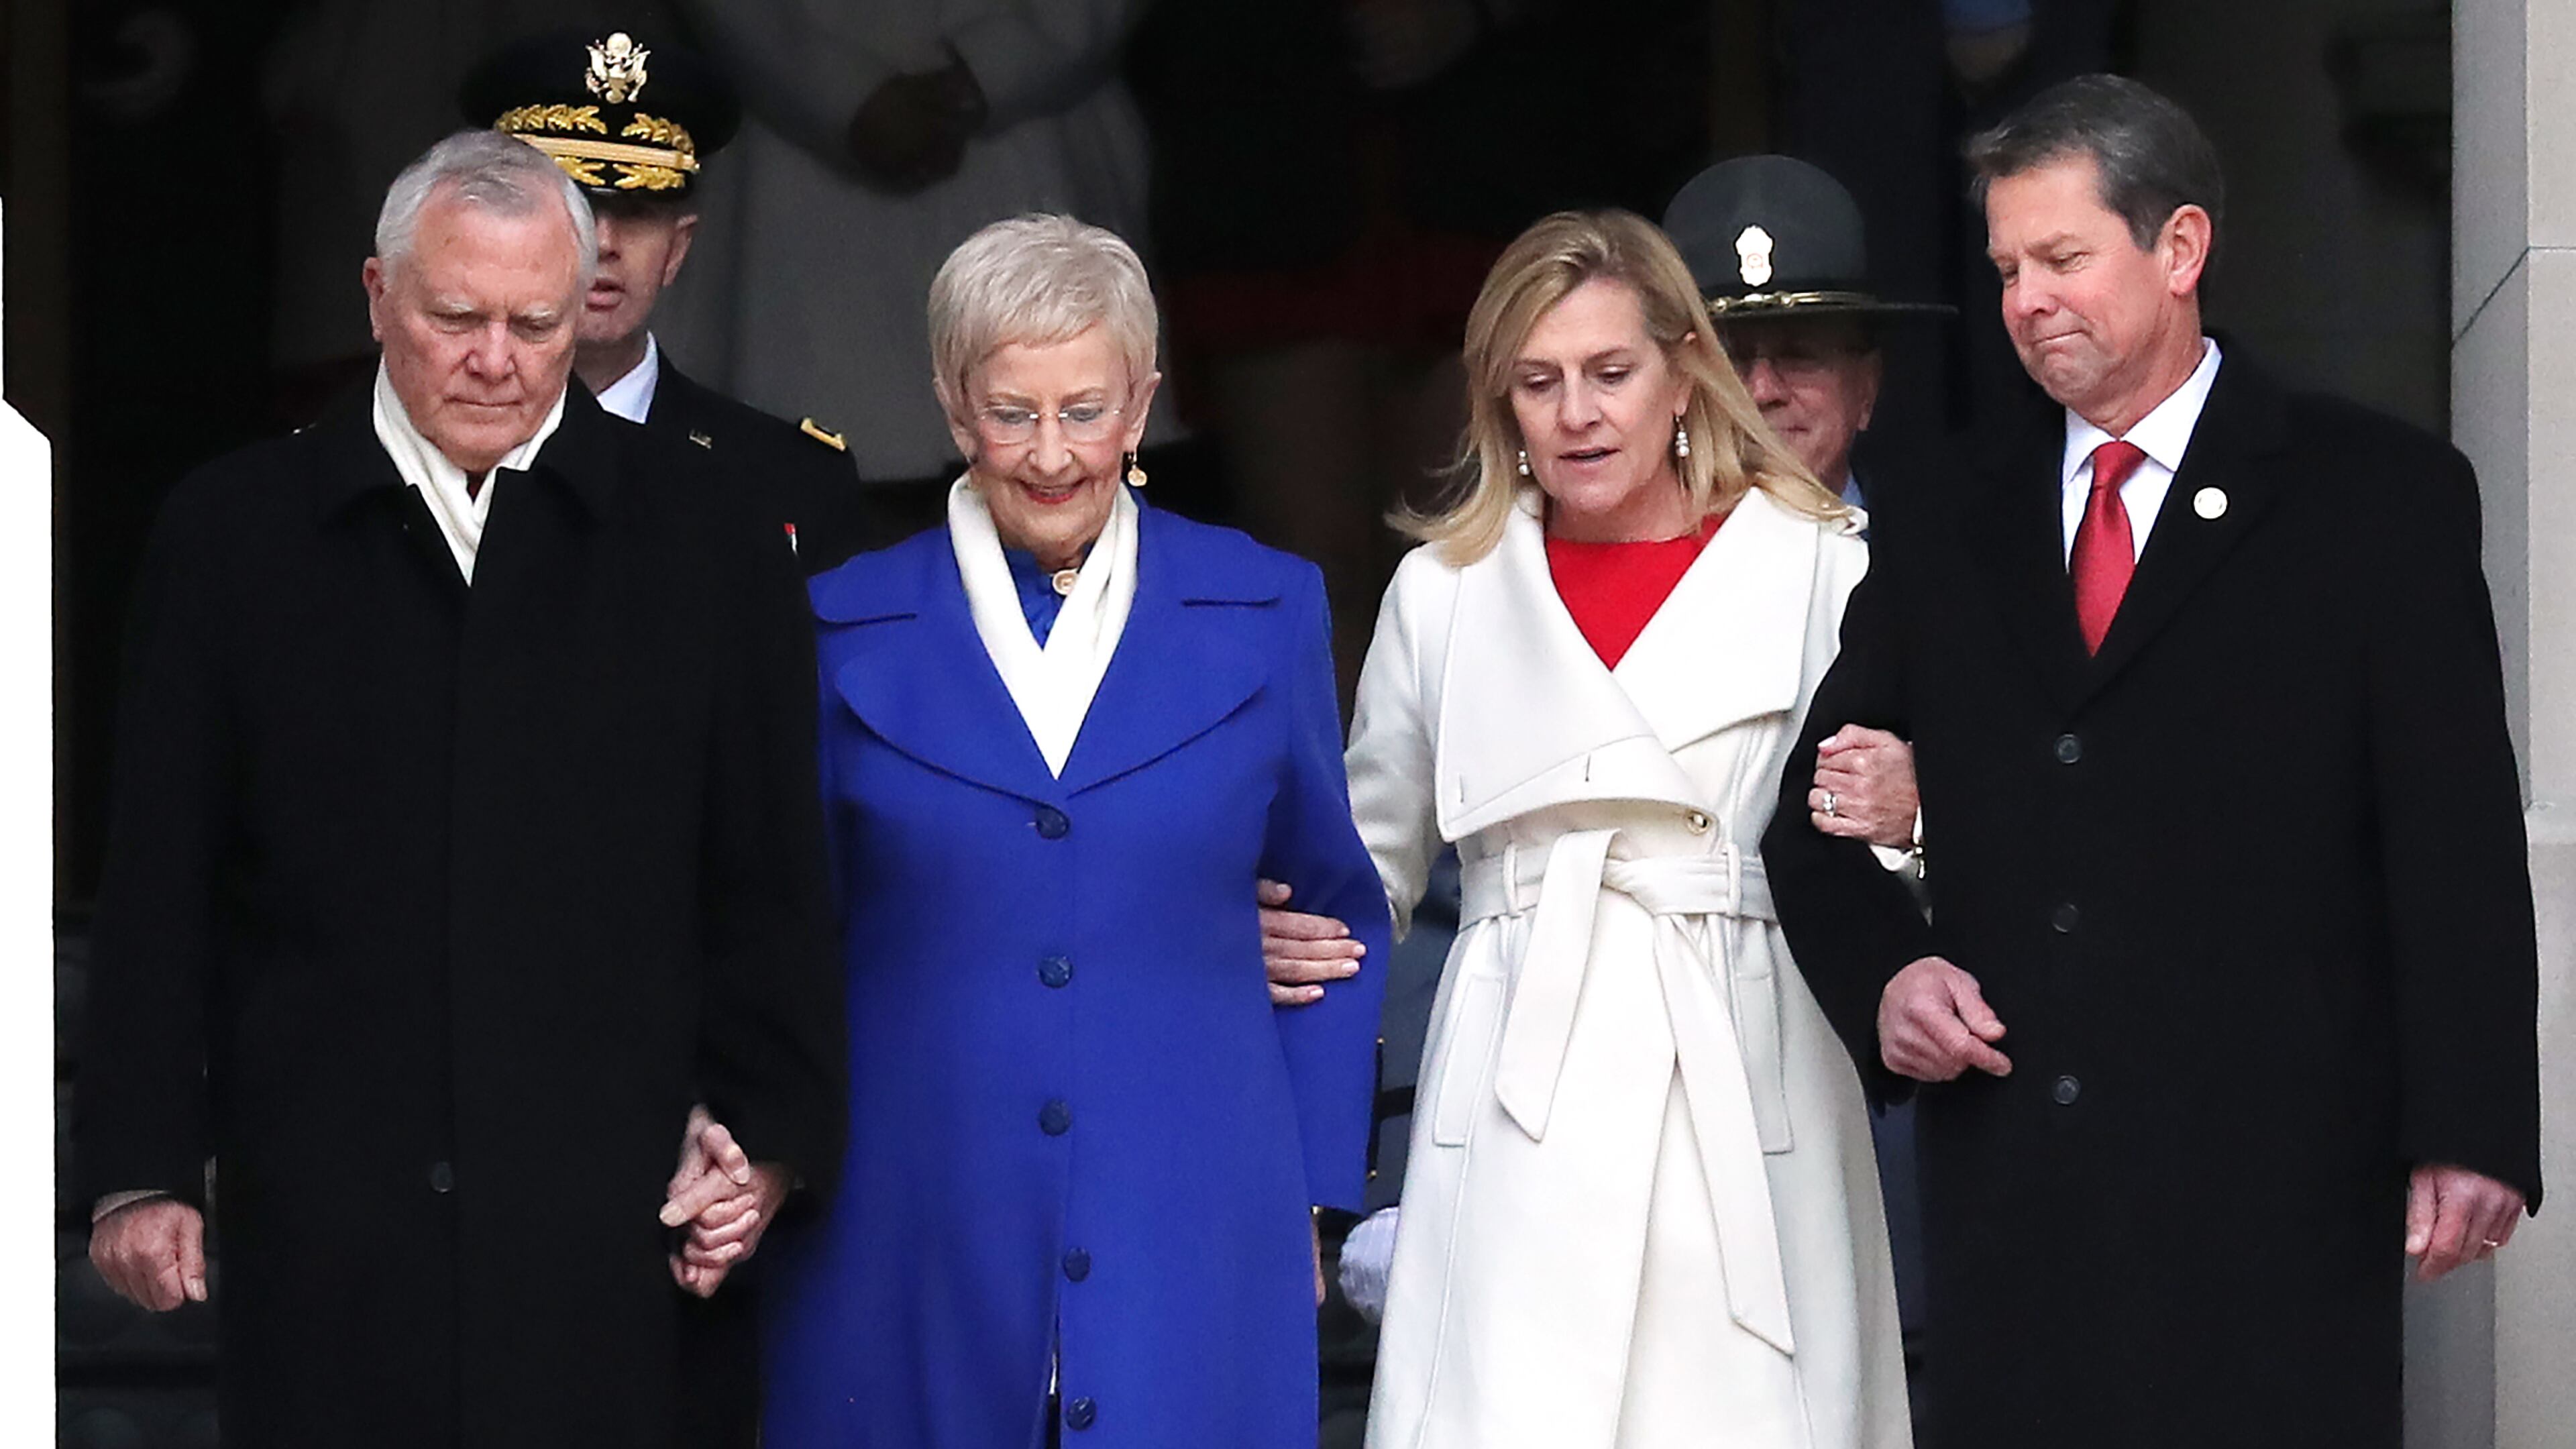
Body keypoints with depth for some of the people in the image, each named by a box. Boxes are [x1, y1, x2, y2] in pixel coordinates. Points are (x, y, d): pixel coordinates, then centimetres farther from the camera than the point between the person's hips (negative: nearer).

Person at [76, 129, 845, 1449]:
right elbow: (157, 884, 7)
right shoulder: (233, 534, 7)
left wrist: (764, 1145, 5)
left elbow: (771, 885, 8)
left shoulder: (702, 541, 6)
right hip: (321, 1227, 0)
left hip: (607, 1228, 0)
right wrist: (141, 1171, 3)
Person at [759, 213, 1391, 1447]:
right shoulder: (844, 631, 4)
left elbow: (1336, 915, 12)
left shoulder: (1265, 615, 6)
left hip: (1195, 1248, 0)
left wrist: (1315, 1201, 8)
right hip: (909, 1246, 0)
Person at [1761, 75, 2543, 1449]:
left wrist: (2469, 1132, -10)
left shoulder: (2383, 497, 4)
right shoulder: (1945, 541, 17)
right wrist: (1881, 975, 0)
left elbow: (2458, 833, -2)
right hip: (2007, 1182, 4)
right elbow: (1815, 821, 21)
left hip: (2271, 1176, -4)